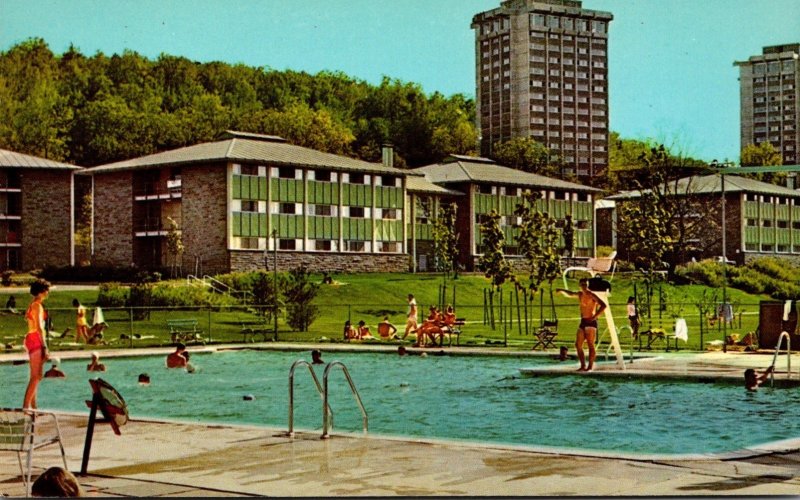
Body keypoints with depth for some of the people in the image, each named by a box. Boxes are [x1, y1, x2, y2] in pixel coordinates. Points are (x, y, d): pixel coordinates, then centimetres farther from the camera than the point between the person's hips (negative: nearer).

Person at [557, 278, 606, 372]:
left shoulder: (592, 295, -9)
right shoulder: (580, 294, 14)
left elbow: (603, 305, -19)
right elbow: (570, 294, 36)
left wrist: (594, 317, -20)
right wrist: (562, 290, 20)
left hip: (590, 322, -8)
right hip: (583, 322, 8)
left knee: (591, 345, -8)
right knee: (578, 345, 3)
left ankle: (590, 367, -8)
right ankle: (583, 366, 7)